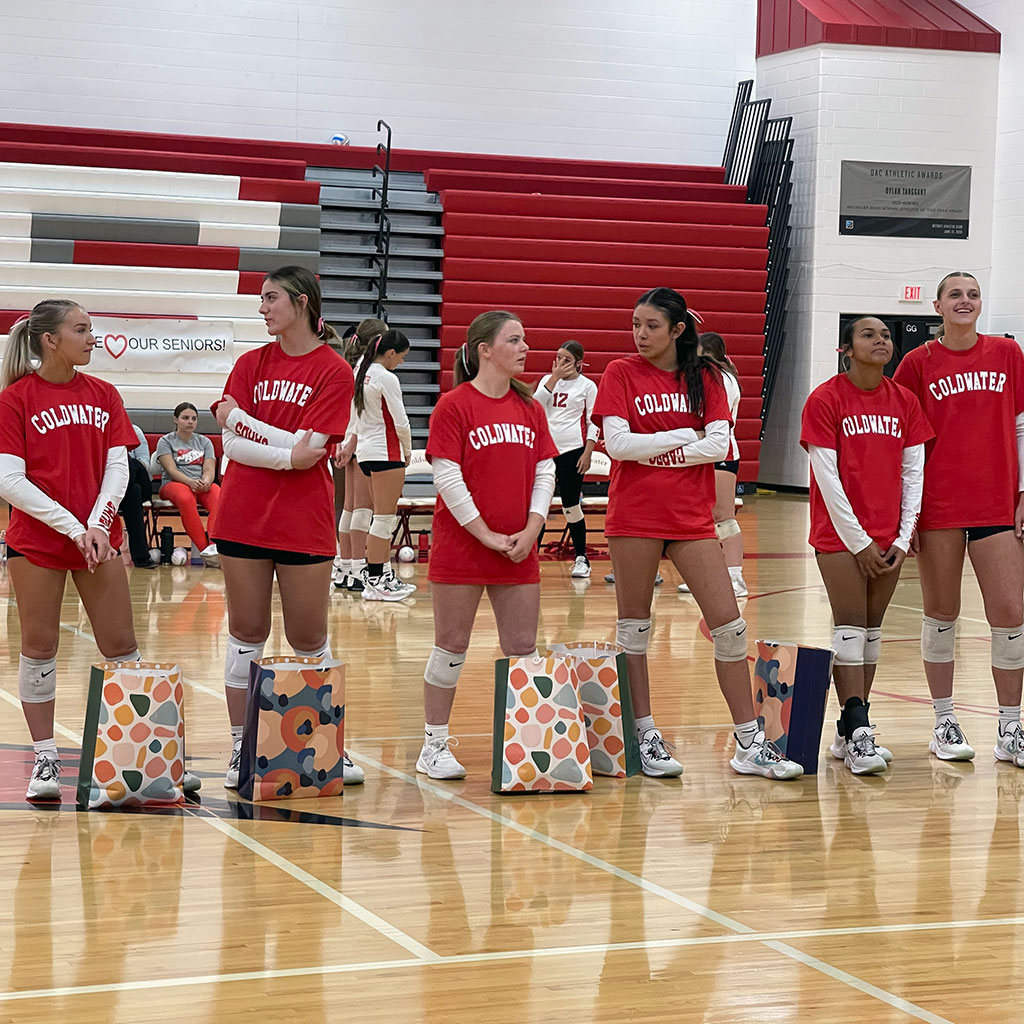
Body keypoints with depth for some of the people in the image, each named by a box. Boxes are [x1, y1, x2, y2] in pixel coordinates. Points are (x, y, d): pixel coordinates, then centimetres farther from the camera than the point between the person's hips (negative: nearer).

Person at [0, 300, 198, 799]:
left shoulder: (103, 395, 8)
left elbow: (117, 467, 4)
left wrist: (98, 524, -12)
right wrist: (72, 527, -17)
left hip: (99, 539, 3)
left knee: (122, 646, 5)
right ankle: (45, 760, 10)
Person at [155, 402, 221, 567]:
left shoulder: (204, 442, 21)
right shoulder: (166, 441, 10)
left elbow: (209, 469, 7)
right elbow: (171, 470, -5)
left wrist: (205, 481, -18)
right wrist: (191, 482, -23)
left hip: (203, 484, 3)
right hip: (173, 483, -3)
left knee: (219, 497, -33)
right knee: (186, 499, -40)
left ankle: (214, 545, -51)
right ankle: (204, 548, -43)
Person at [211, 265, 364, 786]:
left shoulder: (334, 371, -4)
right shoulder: (250, 364, 7)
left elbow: (308, 449, -13)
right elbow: (231, 444, -2)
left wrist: (241, 418, -8)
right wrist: (287, 453, -15)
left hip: (304, 524, -3)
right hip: (243, 520, 3)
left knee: (308, 638, 4)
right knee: (247, 632, 6)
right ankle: (240, 747, 13)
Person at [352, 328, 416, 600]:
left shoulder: (362, 372, 11)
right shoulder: (387, 379, -15)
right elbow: (401, 422, -14)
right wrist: (407, 452, 0)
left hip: (366, 450, 9)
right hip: (386, 452, -9)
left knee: (386, 517, 15)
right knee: (384, 518, -5)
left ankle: (385, 575, 18)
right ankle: (374, 582, -5)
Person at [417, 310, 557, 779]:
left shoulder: (529, 407, 9)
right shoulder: (454, 405, -7)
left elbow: (545, 471, 9)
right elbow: (447, 477, -11)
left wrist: (531, 530, -4)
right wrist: (486, 534, -13)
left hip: (519, 551, 5)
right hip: (461, 548, -5)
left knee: (523, 650, 6)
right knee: (451, 648, 2)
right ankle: (434, 745, 12)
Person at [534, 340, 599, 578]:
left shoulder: (587, 386, 2)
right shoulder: (548, 380, 12)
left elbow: (593, 423, 0)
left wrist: (587, 453, -8)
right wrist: (554, 377, -7)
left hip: (572, 451, -4)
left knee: (571, 505, -1)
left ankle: (581, 559, 11)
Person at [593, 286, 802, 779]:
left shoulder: (705, 377, 6)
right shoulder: (621, 373, 1)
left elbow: (718, 445, -5)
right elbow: (617, 443, -10)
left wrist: (654, 451, -10)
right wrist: (682, 436, -7)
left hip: (691, 517, 2)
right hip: (634, 517, -2)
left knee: (728, 624, -2)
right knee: (634, 627, 4)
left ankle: (749, 742, 4)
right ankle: (644, 735, 16)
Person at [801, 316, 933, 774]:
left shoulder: (905, 402, 7)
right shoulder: (825, 400, -7)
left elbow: (913, 473, 8)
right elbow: (826, 477, -9)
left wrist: (903, 537, 0)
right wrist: (858, 541, -12)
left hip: (888, 538, 5)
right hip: (840, 534, -5)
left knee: (872, 630, 7)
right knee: (850, 627, -8)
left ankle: (851, 730, 13)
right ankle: (857, 733, -10)